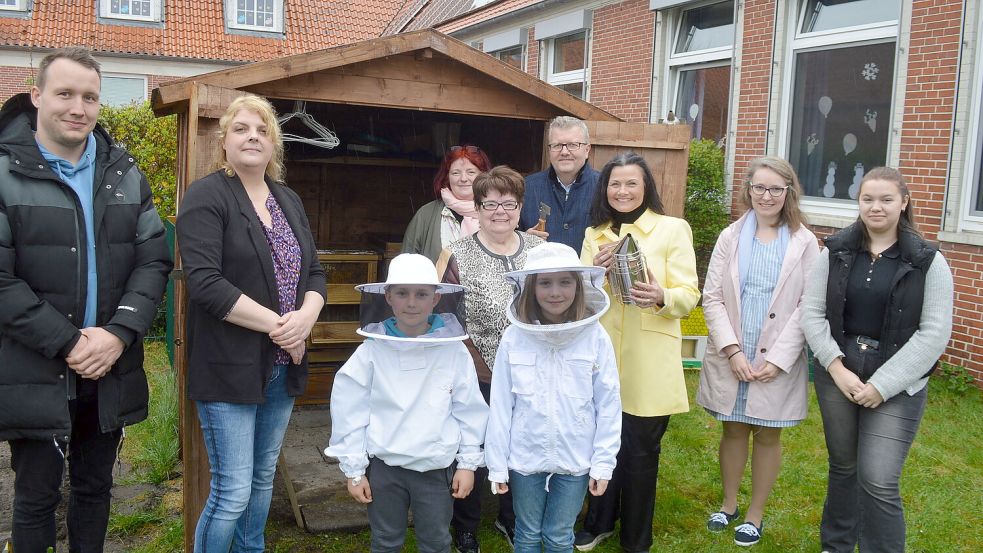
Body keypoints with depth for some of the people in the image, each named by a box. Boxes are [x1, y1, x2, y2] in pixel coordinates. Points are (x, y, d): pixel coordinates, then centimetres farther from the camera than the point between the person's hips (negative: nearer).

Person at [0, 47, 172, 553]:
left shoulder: (126, 175, 7)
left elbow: (154, 261, 3)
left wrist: (119, 333, -11)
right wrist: (68, 343, -16)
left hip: (110, 372, 4)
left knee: (95, 489, 18)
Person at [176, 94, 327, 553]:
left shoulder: (289, 201, 12)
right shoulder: (207, 197, -9)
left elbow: (314, 272, 11)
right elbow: (205, 282, -20)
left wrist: (306, 317, -10)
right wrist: (277, 325, -18)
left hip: (283, 366, 7)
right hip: (230, 368, -7)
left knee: (263, 479, 18)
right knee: (232, 493, -2)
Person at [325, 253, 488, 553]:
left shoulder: (454, 351, -8)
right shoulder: (372, 351, -10)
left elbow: (469, 410, 0)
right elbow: (350, 412, -4)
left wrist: (468, 463, 1)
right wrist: (354, 469, -2)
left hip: (437, 467, 0)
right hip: (384, 466, 0)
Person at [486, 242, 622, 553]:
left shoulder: (596, 338, -10)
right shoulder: (514, 338, -9)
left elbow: (608, 406, -5)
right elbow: (500, 406, -5)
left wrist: (603, 464, -4)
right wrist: (497, 464, -2)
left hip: (575, 459, 0)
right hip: (525, 457, 1)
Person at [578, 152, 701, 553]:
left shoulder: (673, 229, -1)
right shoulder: (594, 234, 11)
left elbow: (689, 295, -6)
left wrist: (661, 297, -28)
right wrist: (594, 273, -13)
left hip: (649, 361, -3)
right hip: (602, 357, 3)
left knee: (639, 451, 4)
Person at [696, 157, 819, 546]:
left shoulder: (804, 243, -3)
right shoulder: (731, 237, 1)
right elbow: (712, 298, -1)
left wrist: (778, 360, -13)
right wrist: (732, 350, -11)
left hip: (778, 362, -1)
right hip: (730, 358, 2)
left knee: (767, 436, 11)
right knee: (733, 430, 15)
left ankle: (755, 514, 28)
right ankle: (728, 504, 34)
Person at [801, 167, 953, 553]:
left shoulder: (928, 262, -4)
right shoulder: (836, 252, 3)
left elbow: (935, 333, -8)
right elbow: (811, 313, 1)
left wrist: (882, 385, -13)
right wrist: (836, 367, -12)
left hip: (897, 387, -3)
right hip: (837, 377, 3)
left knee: (879, 482, -9)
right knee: (842, 467, 16)